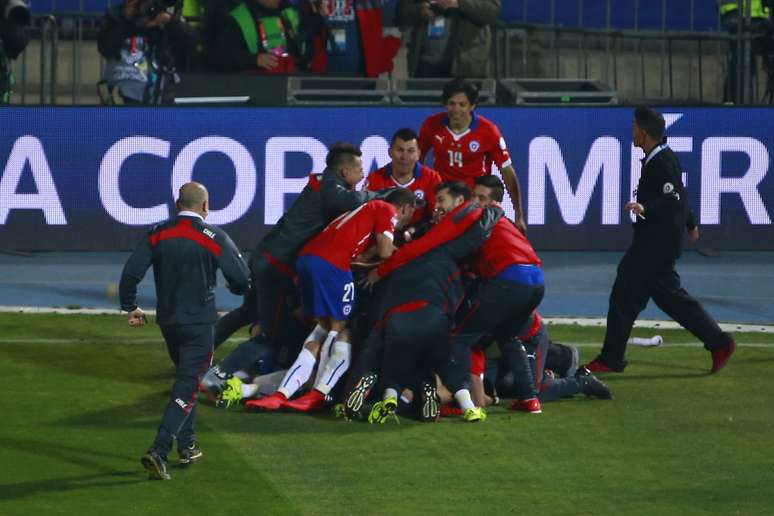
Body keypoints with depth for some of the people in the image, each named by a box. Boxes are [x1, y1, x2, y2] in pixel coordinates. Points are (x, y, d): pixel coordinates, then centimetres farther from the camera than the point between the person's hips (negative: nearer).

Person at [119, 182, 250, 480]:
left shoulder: (158, 235, 1)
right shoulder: (214, 238, -9)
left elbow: (131, 273, -5)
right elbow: (242, 279, -8)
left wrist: (130, 307, 8)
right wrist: (236, 288, 16)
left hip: (167, 321, 5)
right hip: (199, 322, -5)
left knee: (186, 378, 25)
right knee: (185, 389, -5)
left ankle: (186, 446, 26)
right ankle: (158, 452, -19)